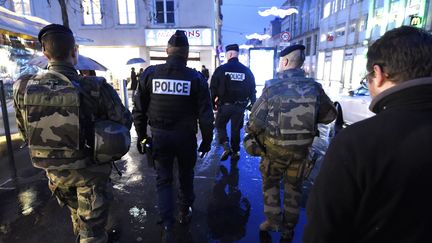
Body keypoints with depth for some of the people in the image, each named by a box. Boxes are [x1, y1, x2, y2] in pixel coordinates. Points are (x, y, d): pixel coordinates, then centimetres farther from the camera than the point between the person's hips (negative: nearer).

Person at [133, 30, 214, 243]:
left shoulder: (150, 73, -6)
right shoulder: (195, 78, -10)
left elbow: (138, 109, -1)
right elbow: (205, 114, -9)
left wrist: (141, 135, 10)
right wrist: (207, 140, 4)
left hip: (159, 136, 1)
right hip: (185, 136, 0)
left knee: (163, 180, 14)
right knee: (186, 176, 22)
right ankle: (184, 213, 40)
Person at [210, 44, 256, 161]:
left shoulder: (221, 69, -6)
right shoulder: (247, 70, 3)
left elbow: (213, 88, -5)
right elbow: (252, 90, 7)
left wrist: (212, 103, 4)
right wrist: (253, 105, 15)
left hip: (224, 105, -3)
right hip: (240, 106, 3)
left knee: (220, 125, 16)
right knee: (236, 129, 15)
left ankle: (226, 147, 0)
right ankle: (235, 152, 20)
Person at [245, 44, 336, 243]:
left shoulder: (272, 86, -13)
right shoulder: (314, 87, -6)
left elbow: (256, 120, -14)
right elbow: (330, 115, 3)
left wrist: (251, 132, 6)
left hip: (275, 146, -2)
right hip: (301, 148, 3)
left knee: (270, 182, 22)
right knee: (294, 186, 20)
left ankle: (273, 220, 27)